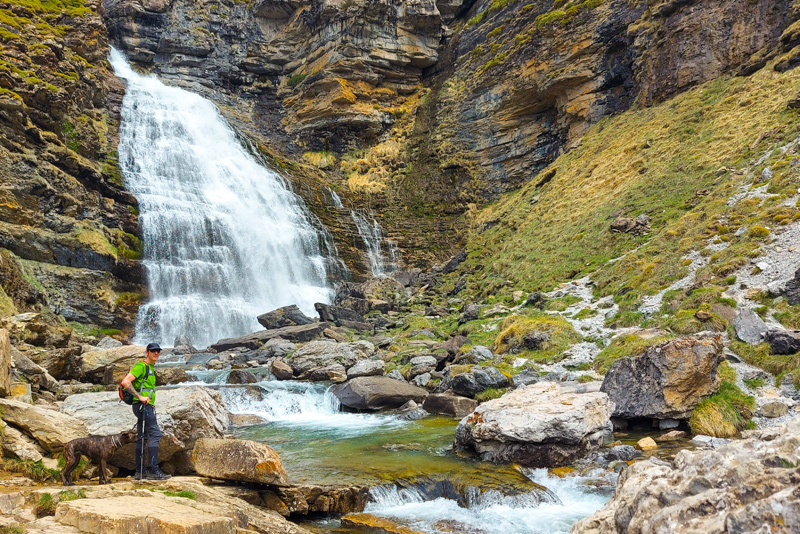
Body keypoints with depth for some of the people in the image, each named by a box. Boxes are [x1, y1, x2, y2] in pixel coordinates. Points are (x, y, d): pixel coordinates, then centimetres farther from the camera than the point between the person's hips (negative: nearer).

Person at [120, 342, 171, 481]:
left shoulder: (150, 368, 21)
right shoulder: (141, 366, -9)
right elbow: (125, 382, -19)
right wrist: (140, 397, -21)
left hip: (146, 406, 10)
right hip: (142, 406, -10)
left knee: (142, 438, 9)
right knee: (155, 433, -15)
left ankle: (140, 472, 12)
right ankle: (153, 470, -18)